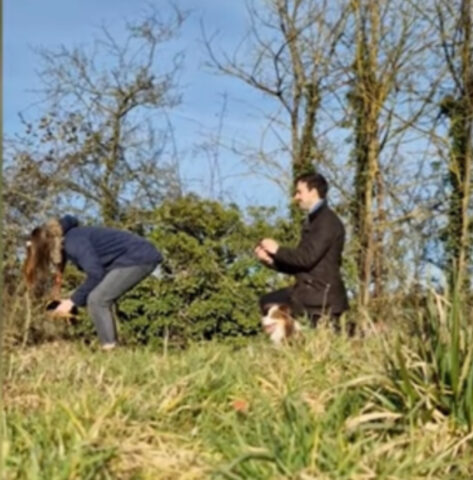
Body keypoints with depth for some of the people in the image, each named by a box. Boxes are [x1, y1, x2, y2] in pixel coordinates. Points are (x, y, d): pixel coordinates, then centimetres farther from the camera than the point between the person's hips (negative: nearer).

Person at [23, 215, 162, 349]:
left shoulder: (73, 242, -14)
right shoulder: (71, 241, 14)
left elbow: (95, 274, -19)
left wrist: (73, 301, -10)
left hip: (139, 258, -10)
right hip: (140, 257, 10)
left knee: (96, 300, -11)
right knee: (100, 300, 11)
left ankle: (110, 349, -10)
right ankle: (111, 348, 13)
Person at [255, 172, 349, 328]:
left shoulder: (327, 220, -13)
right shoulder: (312, 221, 17)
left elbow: (307, 258, -21)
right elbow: (298, 263, 16)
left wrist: (278, 249, -9)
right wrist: (271, 259, 3)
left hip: (322, 294, -10)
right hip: (308, 289, 10)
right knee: (268, 302, 7)